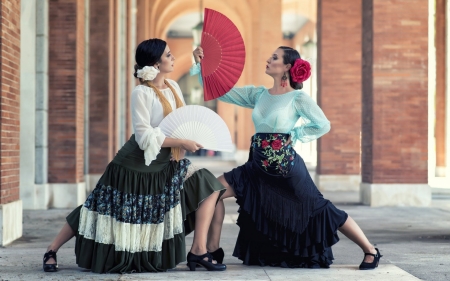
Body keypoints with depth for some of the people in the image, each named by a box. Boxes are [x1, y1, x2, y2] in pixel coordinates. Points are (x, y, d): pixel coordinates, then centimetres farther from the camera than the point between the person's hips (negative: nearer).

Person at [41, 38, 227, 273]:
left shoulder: (173, 87, 4)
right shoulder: (142, 93, -18)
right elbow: (145, 136, -23)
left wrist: (191, 137, -12)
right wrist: (182, 143, -22)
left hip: (165, 165, 7)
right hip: (136, 165, -7)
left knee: (208, 185, -4)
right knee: (103, 209, 1)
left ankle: (198, 251, -2)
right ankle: (52, 251, 19)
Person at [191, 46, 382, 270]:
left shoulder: (298, 98, -7)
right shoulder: (257, 94, 7)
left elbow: (323, 125, -4)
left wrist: (294, 135, -6)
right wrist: (201, 64, 1)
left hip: (287, 167, -6)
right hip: (259, 168, 6)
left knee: (319, 208, -2)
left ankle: (370, 251, 12)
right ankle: (212, 250, 5)